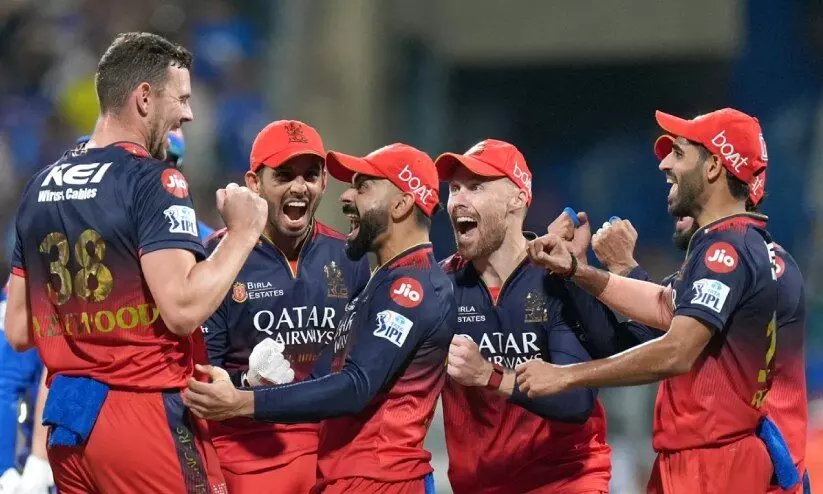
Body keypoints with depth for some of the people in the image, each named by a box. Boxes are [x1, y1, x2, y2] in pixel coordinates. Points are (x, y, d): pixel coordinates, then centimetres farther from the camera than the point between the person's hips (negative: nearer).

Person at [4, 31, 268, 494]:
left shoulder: (40, 187, 12)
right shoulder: (152, 181, -10)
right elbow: (183, 308, -21)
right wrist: (242, 234, -9)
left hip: (67, 422, 8)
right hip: (145, 418, -7)